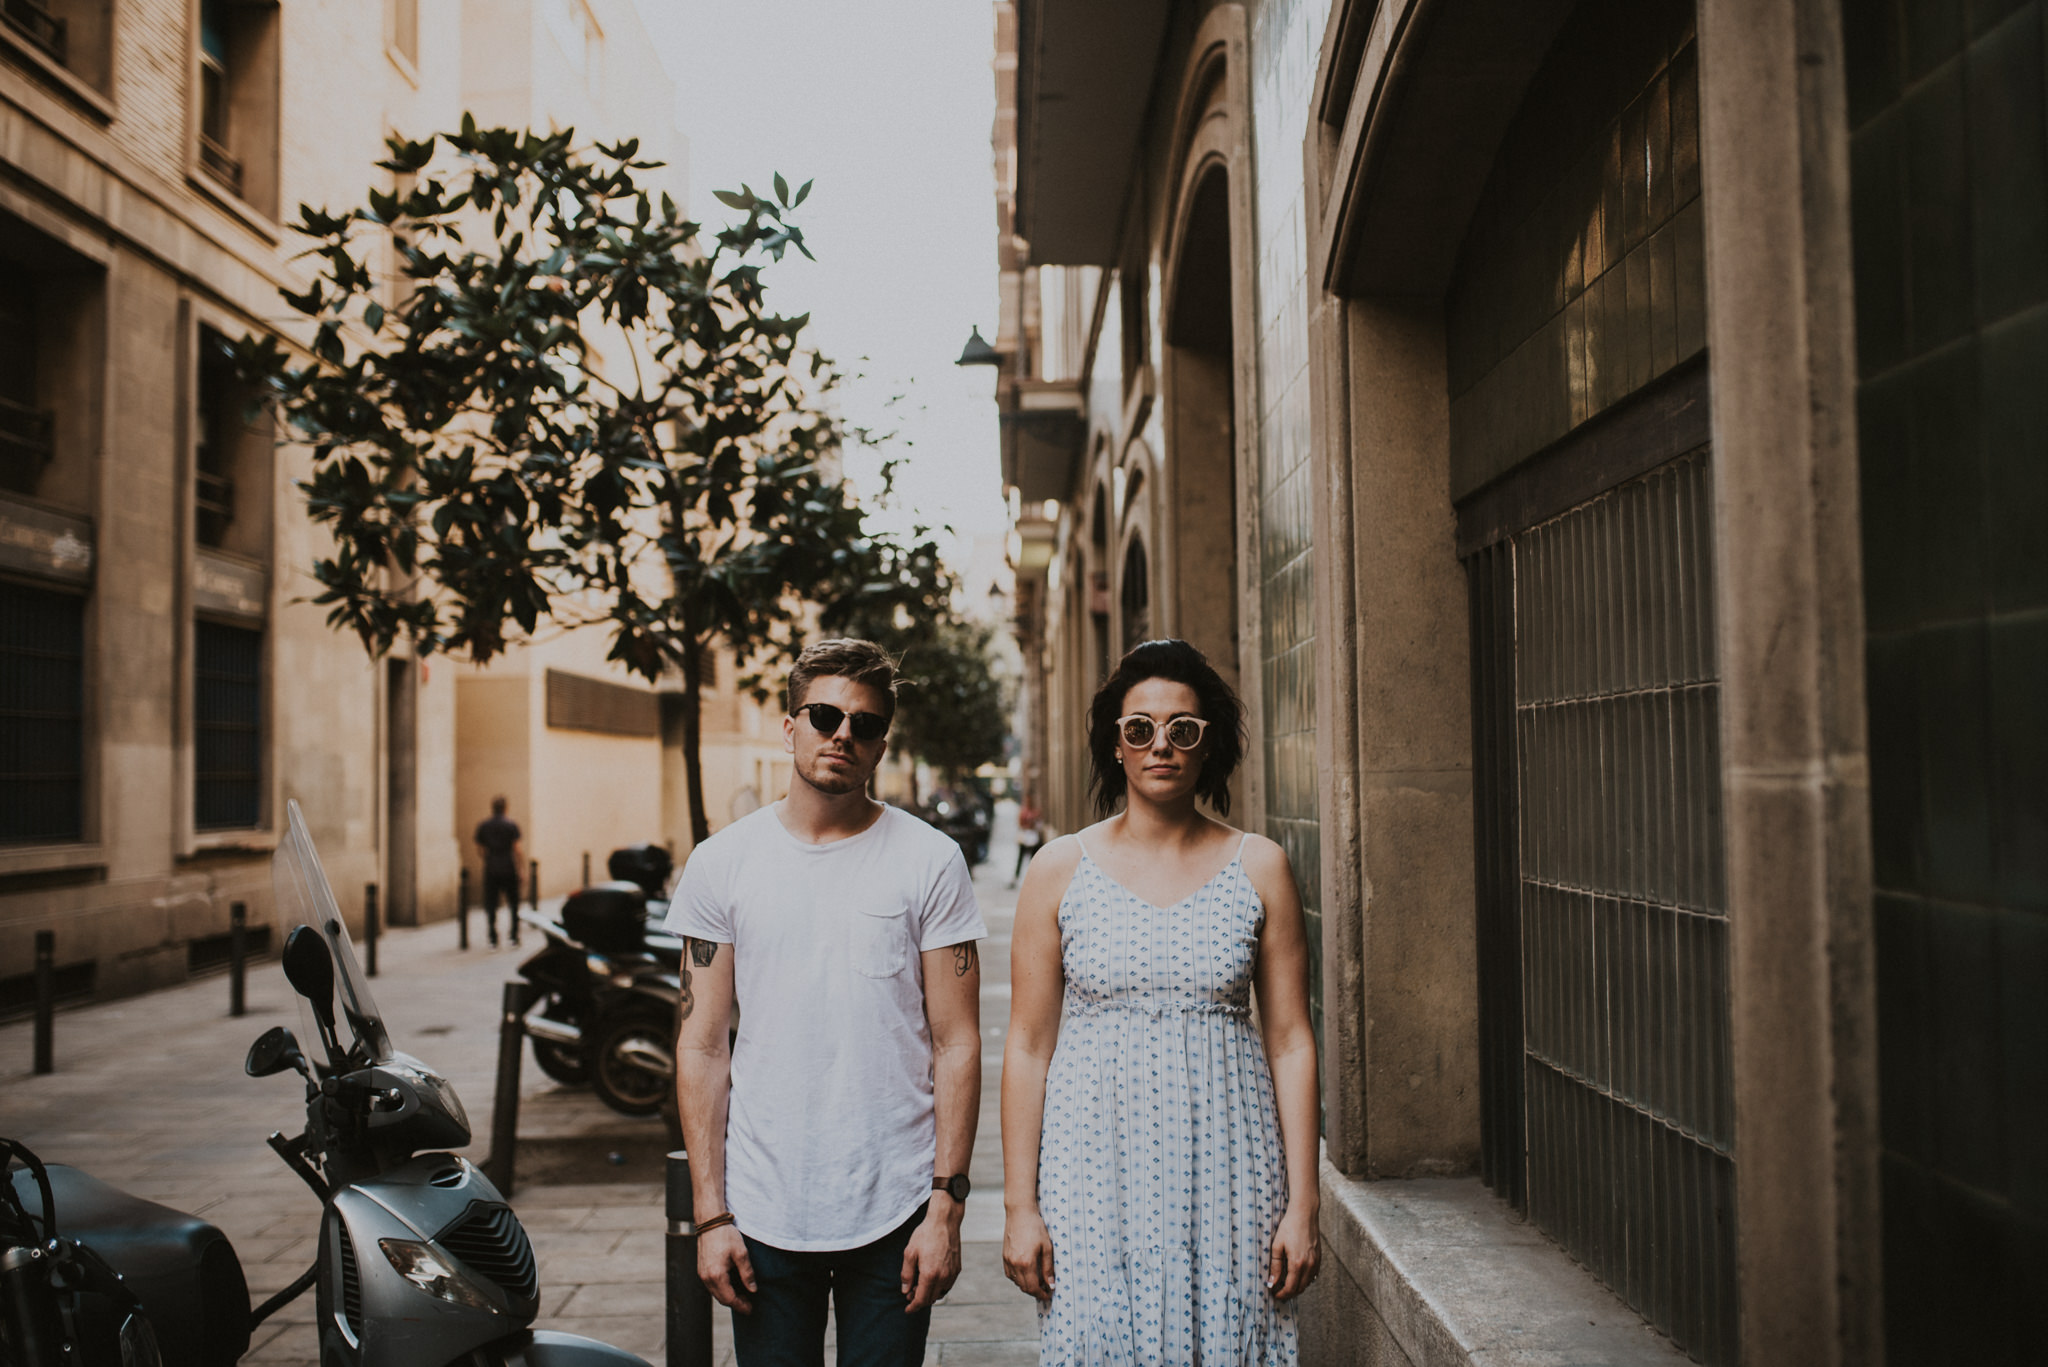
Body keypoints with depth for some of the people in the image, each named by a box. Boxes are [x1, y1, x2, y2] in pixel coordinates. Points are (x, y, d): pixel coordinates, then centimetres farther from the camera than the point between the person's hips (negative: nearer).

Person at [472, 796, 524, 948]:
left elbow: (479, 849, 6)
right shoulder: (511, 825, -3)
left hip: (490, 870, 2)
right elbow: (516, 849, -8)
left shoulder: (482, 826, 4)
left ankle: (493, 939, 2)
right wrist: (519, 870, -4)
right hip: (509, 870, -1)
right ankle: (514, 936, 9)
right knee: (513, 903, 10)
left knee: (490, 904, 5)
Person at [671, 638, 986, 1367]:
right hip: (763, 1215, 1)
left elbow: (956, 1043, -2)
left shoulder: (930, 861, -2)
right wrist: (710, 1214, -1)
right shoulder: (722, 863, 2)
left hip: (895, 1215, -1)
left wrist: (946, 1208, -6)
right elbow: (701, 1047, 3)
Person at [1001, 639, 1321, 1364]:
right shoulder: (1060, 869, 1)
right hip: (1096, 1165, 0)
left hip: (1226, 1167, 1)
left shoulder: (1259, 867, 2)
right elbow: (1028, 1046, 1)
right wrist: (1019, 1206, -1)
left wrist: (1302, 1203, 0)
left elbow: (1291, 1042, 3)